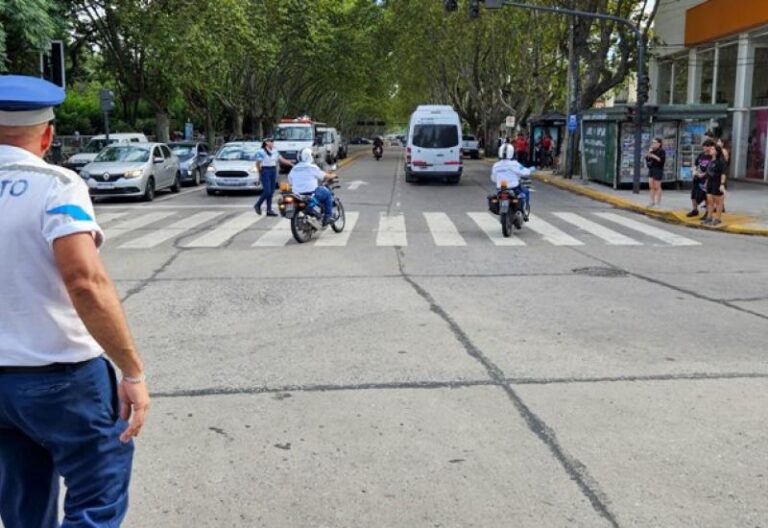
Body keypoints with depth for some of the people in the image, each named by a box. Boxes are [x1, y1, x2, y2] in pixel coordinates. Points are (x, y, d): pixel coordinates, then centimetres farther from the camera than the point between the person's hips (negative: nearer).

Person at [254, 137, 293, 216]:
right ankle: (257, 205, 9)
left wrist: (291, 163, 0)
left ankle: (269, 210, 9)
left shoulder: (275, 151, 10)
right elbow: (258, 164, -6)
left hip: (273, 171, 6)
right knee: (267, 191, -11)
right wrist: (261, 172, -4)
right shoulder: (261, 152, -8)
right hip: (265, 171, -6)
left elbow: (282, 160, 9)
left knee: (271, 192, 5)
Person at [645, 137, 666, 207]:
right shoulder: (652, 150, 15)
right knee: (651, 186, 5)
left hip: (658, 170, -7)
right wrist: (648, 154, -4)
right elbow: (647, 159, 13)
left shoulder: (661, 151, -6)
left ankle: (658, 203, 2)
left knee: (657, 187, -4)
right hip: (651, 170, 7)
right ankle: (652, 202, 10)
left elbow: (662, 160, -16)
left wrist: (654, 156, -20)